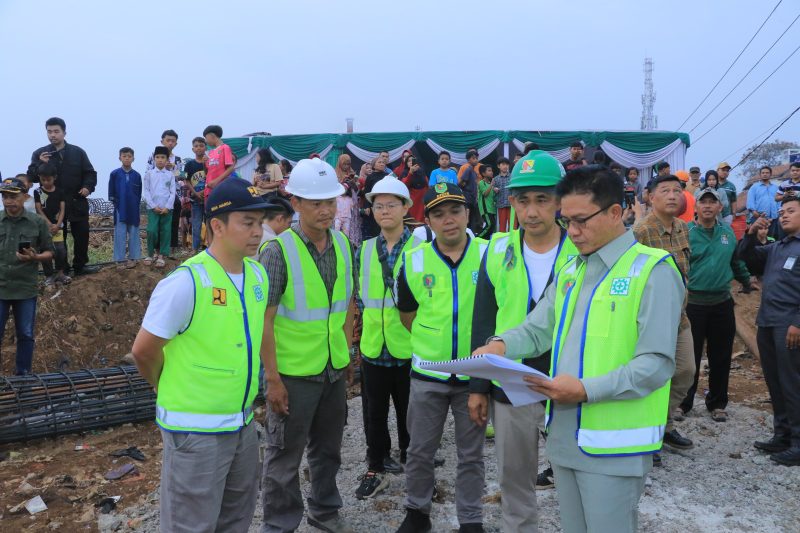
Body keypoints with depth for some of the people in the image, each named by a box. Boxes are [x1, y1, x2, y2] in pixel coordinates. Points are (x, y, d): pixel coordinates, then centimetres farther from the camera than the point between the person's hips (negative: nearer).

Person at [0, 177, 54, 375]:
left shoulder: (38, 222, -2)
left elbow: (49, 253, 3)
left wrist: (34, 257, -18)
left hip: (26, 288, 0)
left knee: (25, 336, 9)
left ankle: (22, 375, 23)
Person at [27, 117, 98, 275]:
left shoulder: (78, 152, 4)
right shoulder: (39, 154, 2)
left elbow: (90, 173, 6)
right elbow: (31, 177, -4)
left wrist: (88, 187, -12)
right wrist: (40, 164, -21)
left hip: (77, 203, 1)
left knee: (82, 235, 7)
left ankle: (80, 266, 22)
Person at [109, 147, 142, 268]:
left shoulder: (137, 175, 2)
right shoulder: (115, 174, -2)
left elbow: (139, 194, 6)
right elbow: (111, 193, 2)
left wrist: (136, 205, 0)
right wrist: (116, 203, -3)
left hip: (133, 210, 1)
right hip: (120, 210, -1)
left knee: (133, 234, 7)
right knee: (120, 235, 3)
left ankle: (133, 257, 15)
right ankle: (120, 259, 9)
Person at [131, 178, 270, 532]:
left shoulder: (259, 275, 2)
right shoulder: (187, 281, -21)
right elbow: (144, 352, -13)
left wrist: (241, 395, 13)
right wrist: (173, 391, 3)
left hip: (243, 422, 7)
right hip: (195, 428, -7)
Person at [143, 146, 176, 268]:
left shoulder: (170, 175, 7)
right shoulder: (149, 173, 6)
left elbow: (173, 193, 3)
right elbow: (145, 192, 1)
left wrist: (167, 207, -9)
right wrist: (153, 206, -8)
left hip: (167, 209, 1)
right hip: (153, 208, -1)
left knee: (165, 232, 0)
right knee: (152, 231, -9)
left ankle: (161, 256, 7)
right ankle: (151, 253, 9)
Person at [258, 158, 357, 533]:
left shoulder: (343, 245, 1)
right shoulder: (278, 251, -17)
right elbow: (264, 320, -16)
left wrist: (347, 351, 13)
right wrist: (272, 378, -16)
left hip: (334, 369, 6)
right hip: (293, 373, -5)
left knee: (328, 448, 21)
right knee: (285, 456, 10)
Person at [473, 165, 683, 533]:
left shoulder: (653, 270, -12)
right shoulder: (570, 270, 12)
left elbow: (658, 363, -19)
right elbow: (537, 330, 11)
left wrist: (587, 390, -26)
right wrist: (502, 344, -10)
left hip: (612, 444, -7)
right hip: (565, 436, 7)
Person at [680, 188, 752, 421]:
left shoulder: (728, 232, 7)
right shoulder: (685, 233, -9)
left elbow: (737, 261, 22)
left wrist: (748, 281, 30)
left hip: (722, 303, 5)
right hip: (693, 304, -5)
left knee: (721, 358, 12)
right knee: (690, 357, 2)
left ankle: (717, 403, 26)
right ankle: (684, 402, 16)